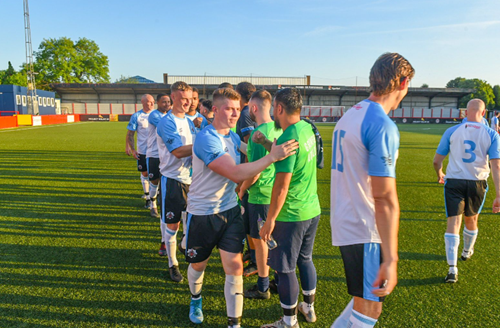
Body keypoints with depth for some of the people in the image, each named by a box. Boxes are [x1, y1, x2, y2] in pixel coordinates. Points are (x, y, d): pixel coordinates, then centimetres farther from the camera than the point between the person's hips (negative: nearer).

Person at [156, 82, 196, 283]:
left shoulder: (190, 121, 11)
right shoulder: (166, 122, -13)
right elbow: (178, 151, -22)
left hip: (191, 177, 6)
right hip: (173, 179, -6)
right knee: (172, 225, 5)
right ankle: (172, 264, 21)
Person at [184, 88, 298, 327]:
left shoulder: (233, 136, 3)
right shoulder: (206, 139, -22)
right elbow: (235, 173, -30)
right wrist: (272, 157, -32)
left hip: (230, 210, 5)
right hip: (202, 213, -5)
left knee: (234, 267, -1)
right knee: (198, 264, 17)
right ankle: (195, 300, 49)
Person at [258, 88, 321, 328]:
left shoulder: (288, 138, -23)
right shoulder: (307, 128, 3)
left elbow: (282, 185, -22)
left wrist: (270, 220, -16)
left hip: (291, 216, -9)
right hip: (312, 210, 9)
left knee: (285, 269, 7)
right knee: (305, 259, 23)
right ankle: (309, 307, 41)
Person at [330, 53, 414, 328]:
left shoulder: (349, 115, 10)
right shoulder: (384, 126, -19)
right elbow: (385, 199, -23)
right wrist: (390, 259, -21)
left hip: (343, 223, 9)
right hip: (364, 231, -9)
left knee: (365, 299, 23)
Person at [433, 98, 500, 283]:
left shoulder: (452, 132, -3)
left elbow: (436, 161, 0)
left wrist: (439, 175, 22)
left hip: (454, 182, -1)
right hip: (477, 184, 2)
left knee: (453, 224, -2)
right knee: (471, 220, 23)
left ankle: (452, 269, -9)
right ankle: (467, 251, 49)